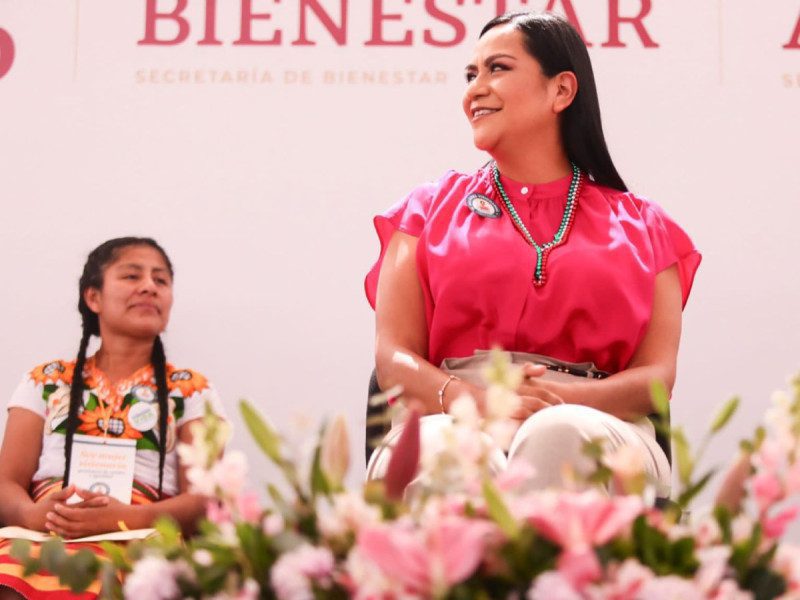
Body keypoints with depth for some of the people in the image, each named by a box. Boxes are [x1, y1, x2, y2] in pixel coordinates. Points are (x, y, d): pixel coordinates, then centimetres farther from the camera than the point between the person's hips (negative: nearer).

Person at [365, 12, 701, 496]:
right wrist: (469, 397, -16)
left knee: (558, 434, -39)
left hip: (593, 427, 1)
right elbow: (394, 357, 8)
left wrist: (564, 398, -16)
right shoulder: (431, 210, 21)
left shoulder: (642, 226, 19)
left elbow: (657, 374, 7)